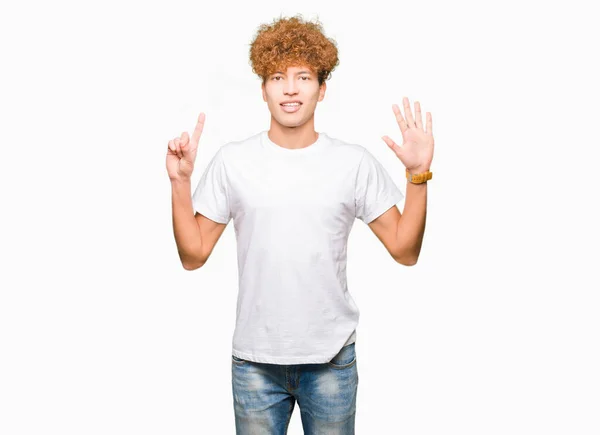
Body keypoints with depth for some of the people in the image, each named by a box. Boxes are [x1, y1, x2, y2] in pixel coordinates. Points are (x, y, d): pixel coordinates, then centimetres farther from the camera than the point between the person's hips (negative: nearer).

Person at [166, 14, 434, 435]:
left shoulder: (355, 162, -4)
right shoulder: (232, 161, -3)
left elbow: (405, 251, -4)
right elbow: (193, 255, -1)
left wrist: (418, 174, -13)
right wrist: (180, 181, -11)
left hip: (331, 357, 0)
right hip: (255, 358, 0)